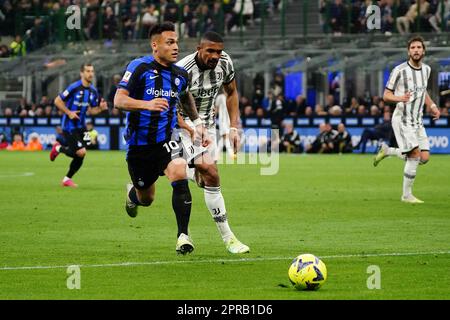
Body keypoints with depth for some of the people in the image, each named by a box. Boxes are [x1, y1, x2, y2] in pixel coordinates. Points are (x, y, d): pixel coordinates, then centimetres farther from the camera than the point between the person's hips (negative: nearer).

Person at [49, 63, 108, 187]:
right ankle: (58, 148, 12)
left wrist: (100, 108, -6)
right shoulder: (74, 87, -16)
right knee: (80, 152, -15)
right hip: (69, 126, -7)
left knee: (80, 156, 4)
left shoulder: (93, 91, 5)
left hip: (81, 126, 7)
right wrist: (69, 113, -19)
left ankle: (67, 179, 23)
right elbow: (57, 101, -11)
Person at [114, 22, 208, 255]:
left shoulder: (180, 75, 3)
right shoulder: (139, 67, -13)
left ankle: (183, 235, -24)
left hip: (166, 140, 2)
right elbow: (119, 100, -23)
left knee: (179, 174, -29)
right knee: (146, 199, 12)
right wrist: (147, 104, -38)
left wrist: (197, 123, 20)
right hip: (139, 144, -2)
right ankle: (133, 192, 53)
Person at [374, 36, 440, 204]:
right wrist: (400, 98, -29)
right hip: (402, 119, -7)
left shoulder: (426, 69, 8)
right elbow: (386, 95, -8)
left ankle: (387, 151, 19)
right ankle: (407, 195, -2)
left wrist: (432, 106, 12)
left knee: (425, 157, -2)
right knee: (415, 155, -15)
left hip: (418, 121, 7)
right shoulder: (400, 70, -11)